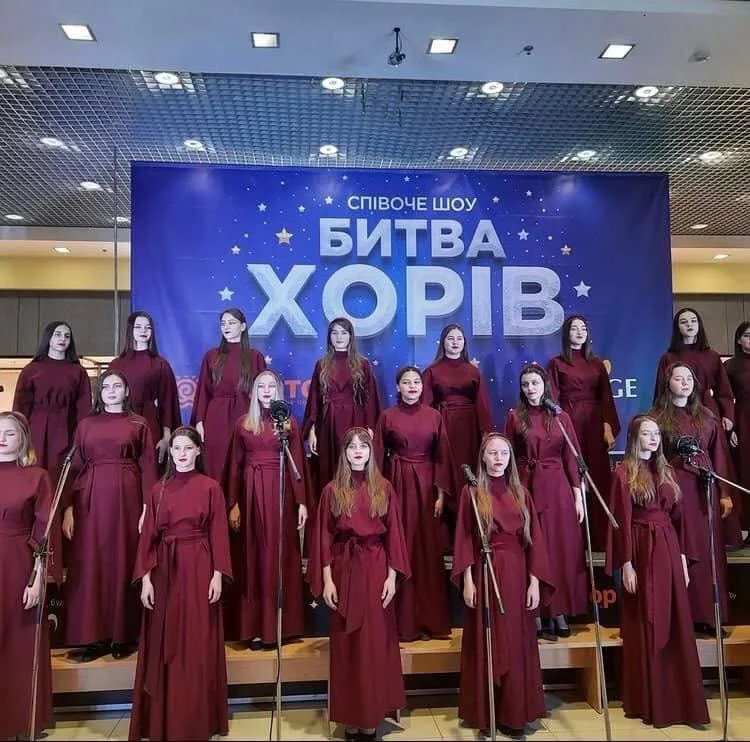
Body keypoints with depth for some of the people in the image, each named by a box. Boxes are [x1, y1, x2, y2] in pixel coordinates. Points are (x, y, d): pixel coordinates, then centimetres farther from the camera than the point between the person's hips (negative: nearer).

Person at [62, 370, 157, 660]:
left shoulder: (139, 425, 6)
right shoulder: (85, 425, 11)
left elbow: (148, 467, 2)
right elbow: (75, 468, 7)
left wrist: (148, 507, -7)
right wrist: (68, 507, -2)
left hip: (126, 498, -1)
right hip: (90, 500, 2)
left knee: (124, 563, 3)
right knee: (90, 564, 1)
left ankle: (122, 636, 13)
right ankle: (93, 636, 10)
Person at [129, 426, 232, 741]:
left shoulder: (211, 487, -1)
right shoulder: (158, 490, 6)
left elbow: (218, 534, -3)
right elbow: (148, 535, 4)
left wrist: (217, 575, -9)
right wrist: (145, 578, -4)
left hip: (199, 570, -2)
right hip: (165, 571, 3)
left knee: (198, 644, 3)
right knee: (164, 646, 7)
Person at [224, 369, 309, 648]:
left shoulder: (289, 423, 5)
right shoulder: (243, 423, 8)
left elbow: (297, 464, 1)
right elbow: (235, 465, 7)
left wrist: (302, 502, -6)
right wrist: (232, 504, 1)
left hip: (280, 492, -1)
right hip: (251, 492, 1)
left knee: (279, 554, 2)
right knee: (252, 556, 4)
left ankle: (279, 625, 11)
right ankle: (255, 627, 11)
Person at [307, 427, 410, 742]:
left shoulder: (384, 488, 3)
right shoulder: (332, 490, 1)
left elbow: (393, 534, 2)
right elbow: (323, 537, 0)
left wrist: (392, 576, -5)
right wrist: (326, 579, -7)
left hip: (376, 569, 0)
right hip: (344, 569, 0)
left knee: (375, 641, 6)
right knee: (346, 644, 7)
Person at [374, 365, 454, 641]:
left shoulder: (434, 416, 5)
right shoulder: (387, 416, 2)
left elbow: (442, 456, 4)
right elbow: (378, 457, 2)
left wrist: (441, 494, -2)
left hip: (426, 484, 1)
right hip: (397, 484, -1)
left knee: (429, 550, 4)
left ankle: (432, 620, 15)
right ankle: (404, 621, 12)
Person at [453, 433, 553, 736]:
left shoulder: (521, 493, 6)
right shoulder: (471, 492, -1)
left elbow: (533, 539, 3)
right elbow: (464, 539, -3)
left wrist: (535, 581, -3)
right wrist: (467, 580, -10)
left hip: (517, 574, 2)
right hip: (483, 573, -2)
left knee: (517, 644, 7)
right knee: (485, 644, 5)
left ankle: (514, 713, 19)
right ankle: (484, 713, 17)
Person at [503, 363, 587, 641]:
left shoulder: (561, 417, 6)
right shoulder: (514, 417, 2)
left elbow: (571, 458, 5)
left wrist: (578, 496, 0)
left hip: (558, 488, 2)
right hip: (526, 488, -2)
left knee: (562, 550, 5)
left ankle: (560, 613, 16)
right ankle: (537, 615, 10)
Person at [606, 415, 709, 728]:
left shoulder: (666, 472, 12)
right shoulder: (624, 474, -5)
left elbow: (676, 516, 12)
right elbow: (622, 522, -9)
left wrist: (682, 555, 8)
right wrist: (627, 564, -12)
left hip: (669, 549, 5)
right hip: (642, 550, -5)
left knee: (676, 625, 8)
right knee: (646, 626, 4)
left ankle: (680, 700, 19)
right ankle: (649, 701, 16)